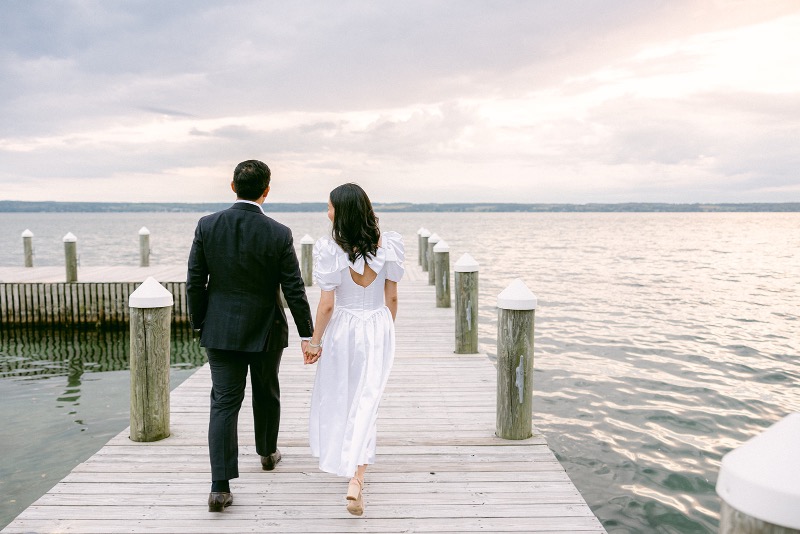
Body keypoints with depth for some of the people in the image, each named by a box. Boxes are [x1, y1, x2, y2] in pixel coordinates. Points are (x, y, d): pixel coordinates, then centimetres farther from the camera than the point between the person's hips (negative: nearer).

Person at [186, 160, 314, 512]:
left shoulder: (207, 226, -7)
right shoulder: (278, 234, -13)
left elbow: (195, 282, -3)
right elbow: (294, 290, -11)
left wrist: (198, 322, 11)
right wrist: (306, 334, -2)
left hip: (220, 329, 1)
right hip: (265, 330, -1)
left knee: (224, 403, 3)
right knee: (266, 394, 21)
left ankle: (220, 487, -3)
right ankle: (268, 453, 43)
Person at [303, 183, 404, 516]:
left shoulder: (330, 250, -16)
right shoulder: (387, 245, -6)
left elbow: (327, 304, -12)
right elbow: (391, 297, 1)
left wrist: (314, 342, 0)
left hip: (342, 329, -2)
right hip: (378, 328, 2)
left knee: (337, 396, 21)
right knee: (366, 401, 5)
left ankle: (340, 459, 42)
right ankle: (356, 477, -4)